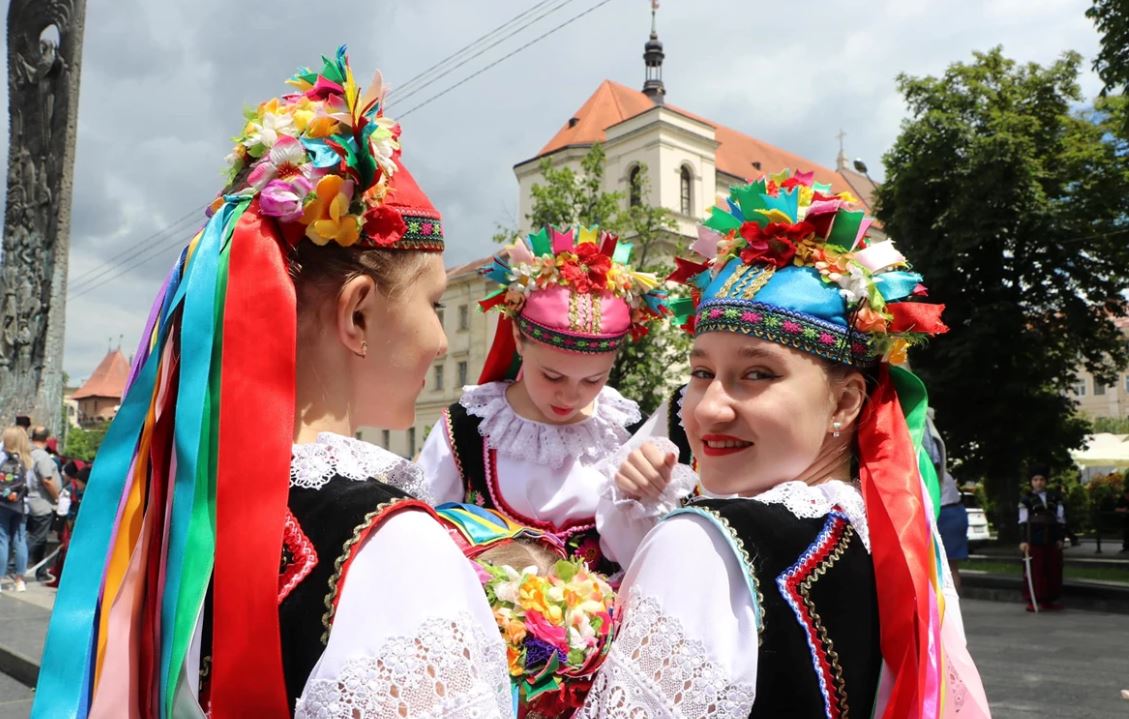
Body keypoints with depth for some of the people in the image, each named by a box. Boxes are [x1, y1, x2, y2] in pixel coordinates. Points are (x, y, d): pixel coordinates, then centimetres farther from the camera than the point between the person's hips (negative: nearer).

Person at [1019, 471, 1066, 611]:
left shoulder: (1055, 497, 12)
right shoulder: (1026, 498, 3)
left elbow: (1061, 519, 13)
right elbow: (1023, 521, 0)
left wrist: (1060, 538, 7)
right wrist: (1023, 540, -5)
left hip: (1052, 540, 4)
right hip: (1034, 540, -4)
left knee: (1053, 570, 5)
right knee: (1034, 570, -4)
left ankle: (1047, 601, 16)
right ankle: (1032, 601, 3)